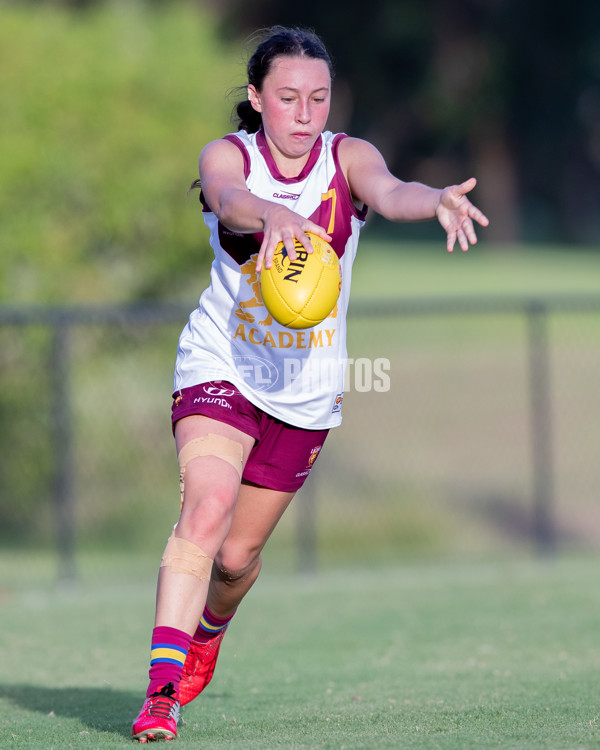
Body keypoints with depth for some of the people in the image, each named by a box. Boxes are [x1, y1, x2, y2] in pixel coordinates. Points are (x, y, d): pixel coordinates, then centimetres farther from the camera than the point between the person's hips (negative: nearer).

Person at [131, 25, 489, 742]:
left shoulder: (348, 158, -6)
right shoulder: (227, 155, -10)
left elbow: (389, 191, -29)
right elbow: (229, 198, -34)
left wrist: (436, 199, -53)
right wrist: (273, 215, -58)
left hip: (307, 387, 2)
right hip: (221, 367, -2)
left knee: (238, 553, 10)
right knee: (205, 512, -25)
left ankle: (208, 629, 45)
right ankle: (161, 691, -26)